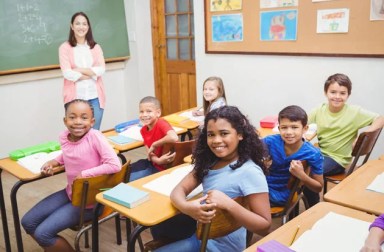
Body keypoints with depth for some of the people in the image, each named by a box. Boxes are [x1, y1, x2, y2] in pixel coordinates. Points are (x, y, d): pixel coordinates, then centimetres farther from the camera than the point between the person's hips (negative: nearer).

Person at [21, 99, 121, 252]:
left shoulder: (95, 136, -24)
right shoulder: (64, 137, -4)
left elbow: (115, 165, -32)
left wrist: (84, 174, -26)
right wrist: (54, 161, 1)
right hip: (70, 193, 7)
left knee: (42, 233, -12)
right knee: (28, 222, 8)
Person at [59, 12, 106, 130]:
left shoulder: (95, 47, 11)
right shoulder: (65, 47, 2)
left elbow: (101, 70, -2)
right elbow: (67, 73, -9)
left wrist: (79, 70, -10)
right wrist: (92, 73, -6)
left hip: (95, 96, 3)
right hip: (75, 97, -2)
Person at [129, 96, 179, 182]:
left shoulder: (161, 123, -22)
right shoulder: (143, 130, 0)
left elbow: (174, 138, -43)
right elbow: (149, 152, -4)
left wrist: (154, 145, -28)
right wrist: (158, 160, -28)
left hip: (164, 166, -7)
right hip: (152, 162, 7)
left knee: (130, 179, -14)